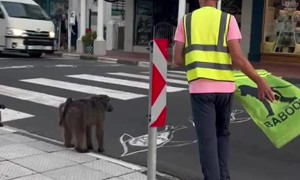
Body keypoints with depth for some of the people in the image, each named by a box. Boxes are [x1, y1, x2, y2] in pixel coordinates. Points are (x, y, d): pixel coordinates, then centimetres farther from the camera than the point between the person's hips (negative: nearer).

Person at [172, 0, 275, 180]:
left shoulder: (186, 20, 5)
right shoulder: (228, 19, 1)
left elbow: (177, 59, 2)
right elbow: (238, 58, -9)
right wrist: (260, 82, -2)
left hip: (200, 88, -1)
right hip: (224, 87, 1)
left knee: (207, 138, 4)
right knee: (222, 133, 21)